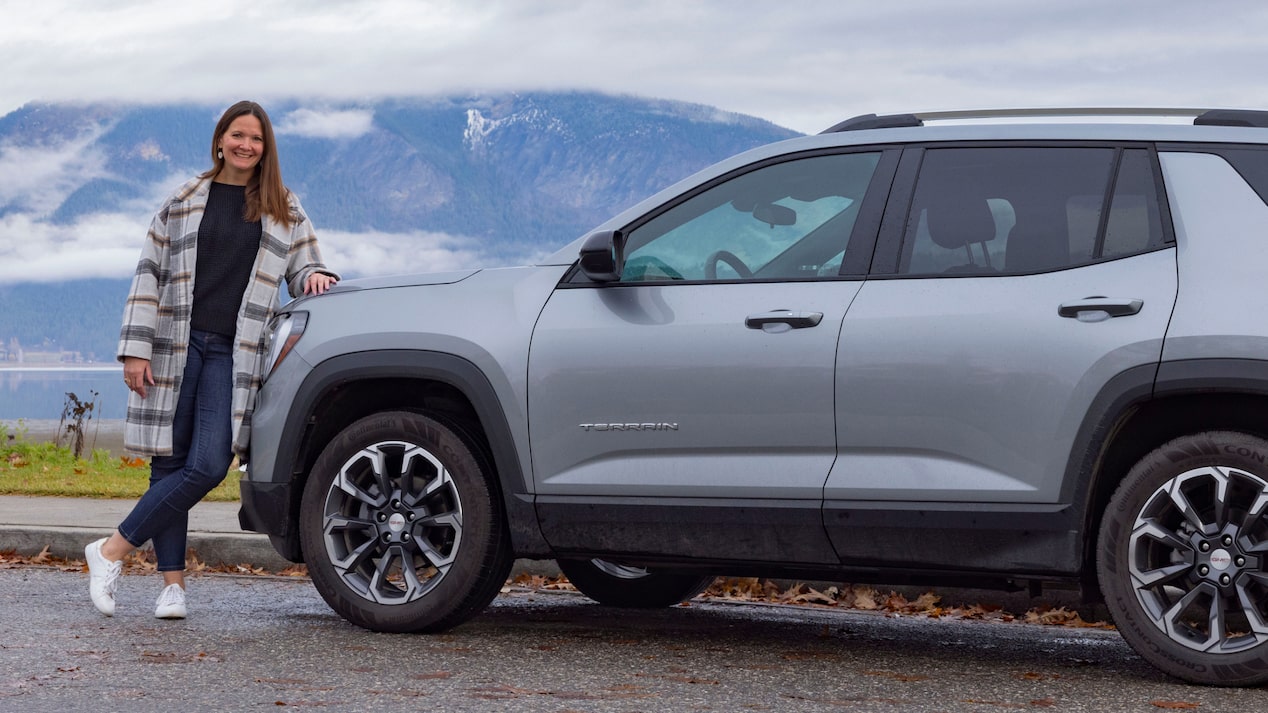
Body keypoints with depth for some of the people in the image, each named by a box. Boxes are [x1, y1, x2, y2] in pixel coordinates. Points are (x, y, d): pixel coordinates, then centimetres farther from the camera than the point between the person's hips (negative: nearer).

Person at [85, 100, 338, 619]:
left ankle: (113, 549, -6)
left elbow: (300, 269, 20)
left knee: (209, 466, -15)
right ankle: (173, 583, 5)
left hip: (234, 354, 0)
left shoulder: (285, 211, 14)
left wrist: (315, 277, -6)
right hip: (176, 347, 0)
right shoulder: (183, 203, 10)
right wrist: (136, 349, -1)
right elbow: (149, 275, 8)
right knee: (170, 464, -1)